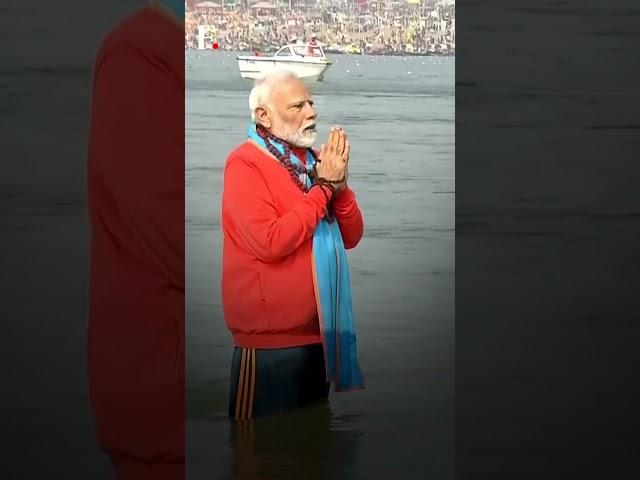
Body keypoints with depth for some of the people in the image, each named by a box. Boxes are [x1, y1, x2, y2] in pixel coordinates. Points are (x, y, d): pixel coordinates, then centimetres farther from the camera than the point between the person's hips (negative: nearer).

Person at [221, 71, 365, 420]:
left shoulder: (311, 159, 9)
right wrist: (324, 187, -17)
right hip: (270, 339, -7)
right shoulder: (245, 163, -13)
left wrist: (339, 185, -11)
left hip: (319, 330, 7)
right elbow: (270, 242, -24)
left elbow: (351, 237, 7)